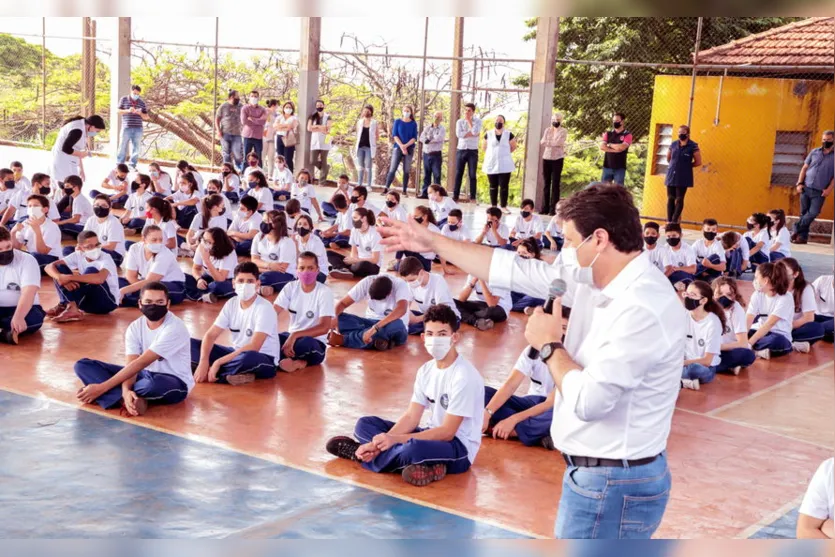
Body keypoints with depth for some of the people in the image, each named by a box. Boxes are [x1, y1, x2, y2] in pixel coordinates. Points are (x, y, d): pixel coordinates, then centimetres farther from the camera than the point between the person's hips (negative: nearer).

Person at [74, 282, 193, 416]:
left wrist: (101, 387, -30)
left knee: (154, 383, -45)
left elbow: (141, 363, -28)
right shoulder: (135, 327, -4)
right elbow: (130, 364, -14)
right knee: (83, 365, -6)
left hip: (175, 383, -7)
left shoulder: (174, 328, -23)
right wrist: (126, 391, -38)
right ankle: (135, 400, -26)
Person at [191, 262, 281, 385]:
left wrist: (219, 362, -27)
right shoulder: (231, 304, 0)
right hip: (237, 353, 7)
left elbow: (253, 347, -27)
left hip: (262, 359, -7)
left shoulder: (264, 308, -19)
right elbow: (210, 335, -2)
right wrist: (203, 362, -21)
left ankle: (209, 372, -21)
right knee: (191, 344, -5)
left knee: (247, 358, -42)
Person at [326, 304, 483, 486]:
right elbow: (411, 417, 1)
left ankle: (362, 455, -11)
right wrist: (380, 443, -17)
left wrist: (395, 439, -28)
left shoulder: (464, 377, -21)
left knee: (413, 448, -39)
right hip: (434, 436, 8)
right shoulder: (426, 370, 3)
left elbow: (447, 432, -23)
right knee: (365, 424, 3)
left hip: (459, 449, -8)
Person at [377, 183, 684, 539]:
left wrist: (549, 345, -12)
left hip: (611, 485, -9)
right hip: (593, 471, 9)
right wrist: (432, 242, 14)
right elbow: (514, 270, 10)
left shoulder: (643, 308, -26)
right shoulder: (594, 277, 2)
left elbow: (588, 400, -29)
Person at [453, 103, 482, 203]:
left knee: (472, 175, -1)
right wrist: (472, 134, -12)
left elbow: (475, 131, -15)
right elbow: (458, 134, -9)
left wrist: (469, 120, -4)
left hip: (473, 151, -1)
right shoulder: (460, 121, 7)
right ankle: (455, 197, 4)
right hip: (461, 150, 1)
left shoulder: (478, 121, 4)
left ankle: (473, 197, 2)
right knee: (458, 174, 2)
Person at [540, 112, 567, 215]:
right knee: (546, 183, 5)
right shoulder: (547, 130, 12)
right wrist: (553, 143, -13)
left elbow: (558, 143, -14)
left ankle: (553, 209, -3)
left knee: (555, 184, -4)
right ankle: (544, 207, 9)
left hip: (557, 159, -4)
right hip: (546, 158, 4)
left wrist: (547, 142, -5)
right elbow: (542, 142, -1)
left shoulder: (563, 131, 0)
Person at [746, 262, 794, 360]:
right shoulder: (757, 295, 1)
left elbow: (769, 324, -25)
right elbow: (748, 320, -11)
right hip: (760, 333, 5)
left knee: (777, 341, -40)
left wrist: (749, 343, -33)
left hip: (779, 336, -5)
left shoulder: (785, 298, -16)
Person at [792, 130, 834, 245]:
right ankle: (803, 237, 10)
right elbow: (805, 168, 10)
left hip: (819, 191, -2)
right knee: (804, 213, 5)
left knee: (813, 213, -13)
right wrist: (799, 183, 0)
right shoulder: (814, 152, 9)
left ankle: (796, 230, 0)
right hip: (806, 188, 3)